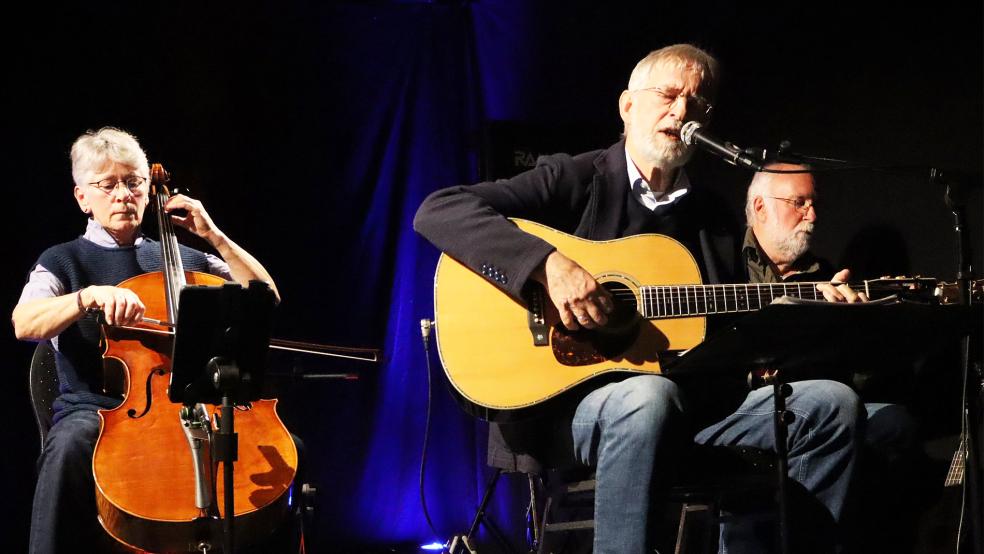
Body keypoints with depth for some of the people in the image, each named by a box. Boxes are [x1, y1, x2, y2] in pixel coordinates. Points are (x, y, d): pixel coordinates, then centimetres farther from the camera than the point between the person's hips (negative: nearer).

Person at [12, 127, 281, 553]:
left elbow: (265, 297, 15)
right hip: (96, 409, -2)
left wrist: (214, 236, 8)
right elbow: (24, 323, -10)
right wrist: (91, 294, -27)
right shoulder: (63, 261, 11)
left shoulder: (184, 260, 21)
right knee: (70, 444, -39)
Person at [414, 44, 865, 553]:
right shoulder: (574, 180, 2)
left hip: (695, 407, 6)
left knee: (833, 403, -10)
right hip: (577, 400, -5)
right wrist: (549, 264, -24)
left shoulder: (711, 215, 19)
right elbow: (437, 211, -12)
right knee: (650, 395, -39)